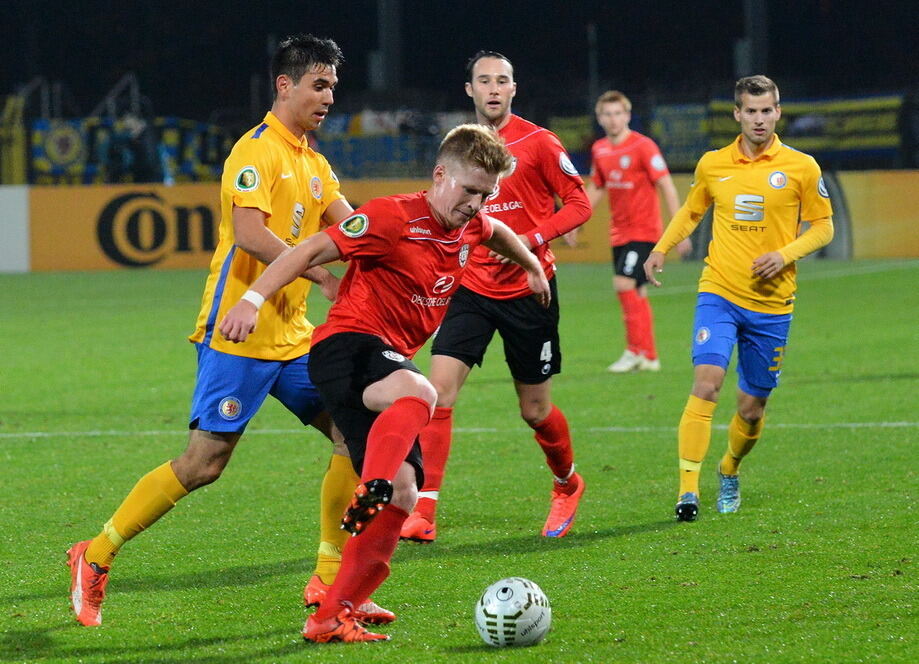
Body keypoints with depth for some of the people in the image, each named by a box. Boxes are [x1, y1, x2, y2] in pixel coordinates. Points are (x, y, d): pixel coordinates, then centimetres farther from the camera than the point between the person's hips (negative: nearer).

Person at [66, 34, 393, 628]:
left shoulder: (314, 162, 17)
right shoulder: (258, 151, -11)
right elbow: (249, 234, -24)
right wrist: (321, 274, -26)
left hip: (291, 334, 9)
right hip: (239, 334, -9)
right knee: (204, 462, -10)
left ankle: (332, 583, 7)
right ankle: (96, 556, 4)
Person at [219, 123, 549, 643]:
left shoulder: (470, 227, 13)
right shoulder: (395, 218, -12)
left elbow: (497, 231, 40)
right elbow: (313, 250, -14)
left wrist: (533, 266, 55)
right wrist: (254, 298, -23)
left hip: (388, 362, 9)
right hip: (347, 347, -9)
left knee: (403, 495, -3)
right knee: (418, 393, -42)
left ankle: (332, 618, -1)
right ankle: (371, 494, -57)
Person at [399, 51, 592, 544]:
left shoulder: (537, 142, -6)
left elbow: (578, 204, -5)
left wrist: (530, 239, -17)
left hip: (528, 288, -3)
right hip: (472, 287, 3)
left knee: (534, 409, 7)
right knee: (439, 388, -15)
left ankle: (567, 485, 37)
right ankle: (423, 512, -17)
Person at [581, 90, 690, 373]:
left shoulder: (643, 146, -12)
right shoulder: (599, 150, 7)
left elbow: (667, 187, -11)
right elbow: (595, 188, 22)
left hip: (643, 230, -7)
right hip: (619, 232, 7)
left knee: (624, 283, -18)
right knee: (636, 293, 8)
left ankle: (636, 351, -11)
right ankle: (649, 357, 15)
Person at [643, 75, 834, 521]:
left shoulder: (800, 167, 0)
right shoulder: (712, 165, 5)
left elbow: (823, 227, 6)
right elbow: (691, 211, 23)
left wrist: (786, 254, -11)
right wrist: (660, 250, 7)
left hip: (772, 304, 0)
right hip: (719, 294, 0)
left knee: (752, 408, 7)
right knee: (706, 383, -21)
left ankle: (729, 472, 37)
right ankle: (688, 490, -22)